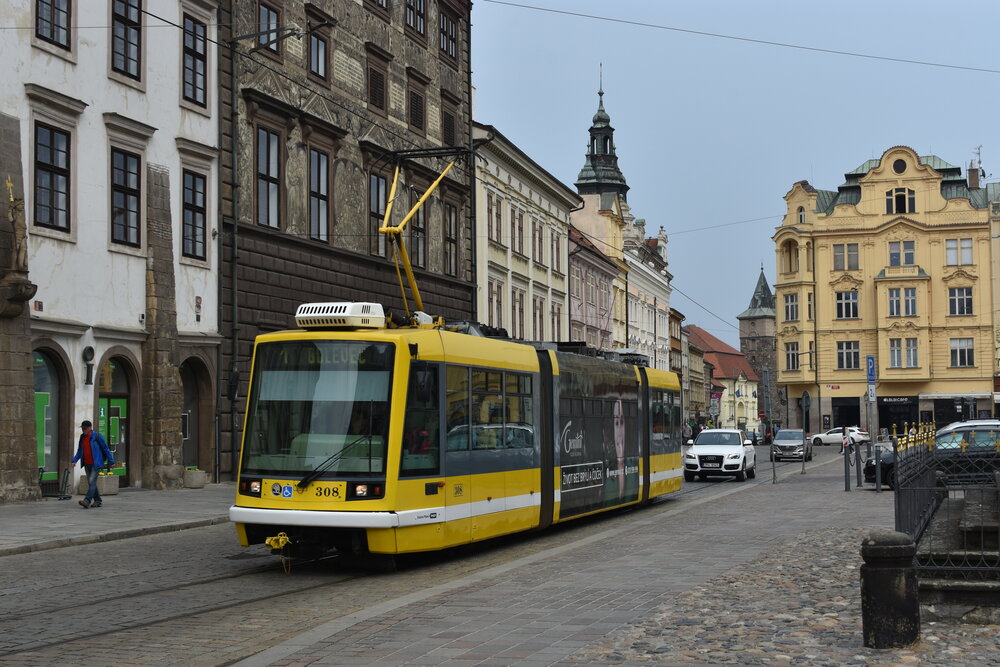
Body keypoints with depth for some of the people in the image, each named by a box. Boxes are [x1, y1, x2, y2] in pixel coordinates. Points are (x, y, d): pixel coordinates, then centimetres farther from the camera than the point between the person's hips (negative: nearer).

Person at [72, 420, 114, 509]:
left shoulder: (97, 436, -10)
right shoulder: (82, 437, 7)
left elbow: (106, 449, -7)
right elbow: (79, 451, 16)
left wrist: (111, 461, -7)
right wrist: (75, 460, 3)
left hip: (96, 464, -7)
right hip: (87, 464, 7)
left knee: (92, 481, -15)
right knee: (91, 483, 9)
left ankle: (87, 501, -22)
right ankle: (97, 501, 19)